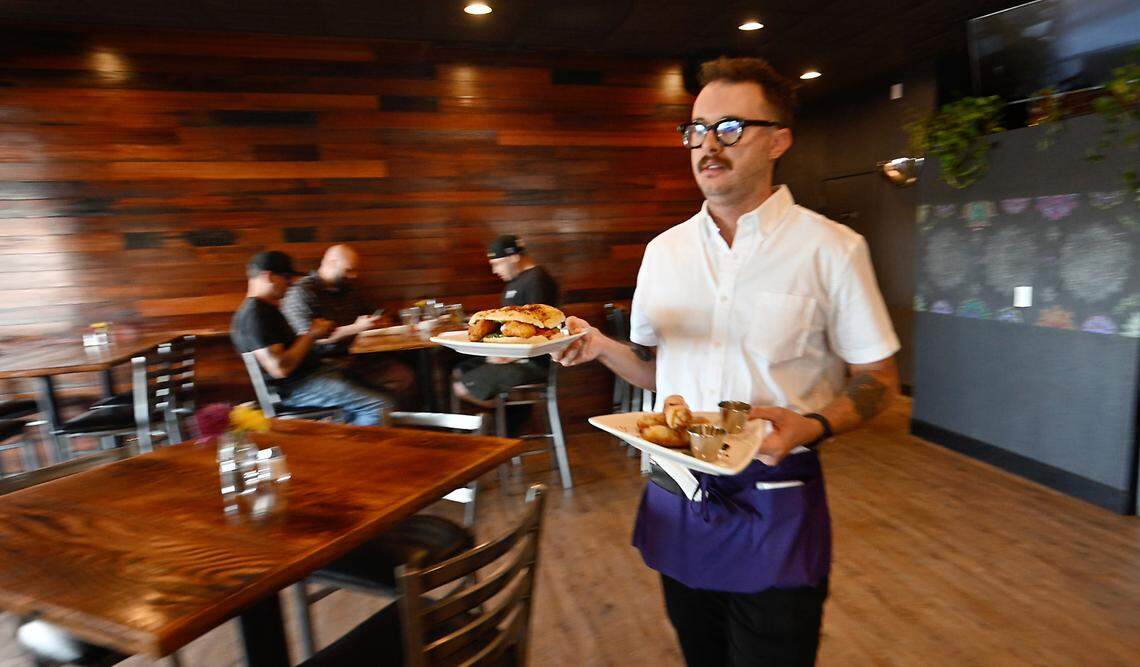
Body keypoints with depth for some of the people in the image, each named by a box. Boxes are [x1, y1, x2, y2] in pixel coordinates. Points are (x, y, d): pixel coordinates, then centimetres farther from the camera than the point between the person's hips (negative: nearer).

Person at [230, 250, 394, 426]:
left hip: (312, 372, 11)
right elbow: (280, 369, -24)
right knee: (380, 406, -21)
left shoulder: (267, 308, 18)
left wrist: (314, 332, 7)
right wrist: (311, 335, -12)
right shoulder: (253, 315, -16)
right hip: (297, 387, -11)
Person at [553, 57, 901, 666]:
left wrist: (812, 425, -22)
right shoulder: (663, 251, 4)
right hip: (675, 495, 4)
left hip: (775, 506, -3)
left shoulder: (832, 250, -8)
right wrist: (600, 347, -8)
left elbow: (877, 380, -2)